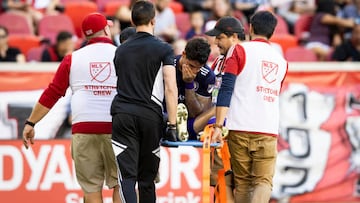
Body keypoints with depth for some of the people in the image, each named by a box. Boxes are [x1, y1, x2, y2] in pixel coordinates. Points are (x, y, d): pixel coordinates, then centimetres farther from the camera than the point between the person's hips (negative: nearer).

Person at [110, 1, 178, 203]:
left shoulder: (121, 50, 16)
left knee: (127, 176, -7)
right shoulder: (163, 49, 2)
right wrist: (172, 124, -5)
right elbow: (170, 88, -7)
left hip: (122, 113, 2)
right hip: (150, 115, -1)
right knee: (147, 178, 12)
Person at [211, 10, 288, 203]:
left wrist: (218, 126, -8)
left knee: (242, 181, 8)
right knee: (263, 181, -1)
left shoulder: (239, 50, 3)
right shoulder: (281, 61, 16)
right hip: (268, 130, 2)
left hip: (239, 128, -2)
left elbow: (226, 90, -6)